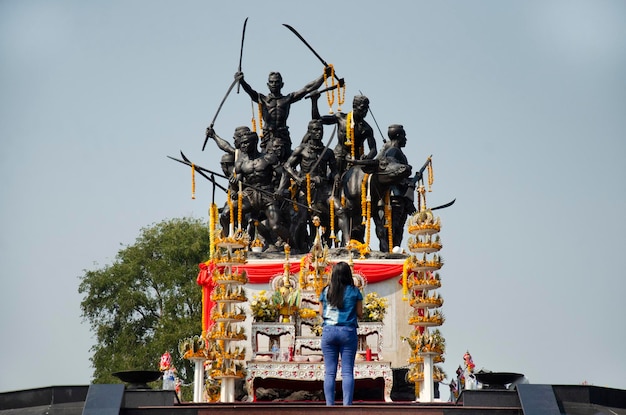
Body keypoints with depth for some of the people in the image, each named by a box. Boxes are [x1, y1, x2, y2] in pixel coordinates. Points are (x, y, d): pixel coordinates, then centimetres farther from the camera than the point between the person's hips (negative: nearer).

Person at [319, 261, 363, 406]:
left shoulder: (326, 291, 4)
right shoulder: (354, 291, 0)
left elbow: (321, 313, 10)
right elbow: (359, 314, 4)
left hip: (328, 331, 1)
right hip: (348, 331, -1)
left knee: (329, 372, 3)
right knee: (347, 371, -1)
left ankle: (330, 405, 0)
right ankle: (347, 405, -7)